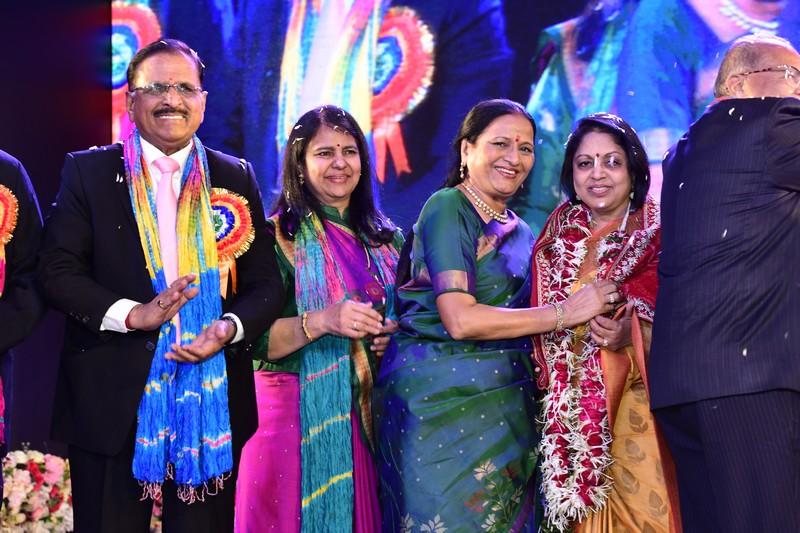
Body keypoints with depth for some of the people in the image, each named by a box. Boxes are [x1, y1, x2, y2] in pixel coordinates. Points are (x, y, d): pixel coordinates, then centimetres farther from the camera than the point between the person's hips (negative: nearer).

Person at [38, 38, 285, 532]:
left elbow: (266, 283, 7)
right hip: (112, 401, -1)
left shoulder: (237, 178, 9)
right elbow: (58, 271, -3)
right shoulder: (88, 171, 4)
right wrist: (134, 315, -17)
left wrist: (230, 328, -13)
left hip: (212, 399, 2)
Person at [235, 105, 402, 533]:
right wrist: (320, 322, -26)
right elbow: (254, 340, -12)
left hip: (366, 417, 5)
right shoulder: (278, 236, -5)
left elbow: (398, 319, 21)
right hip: (296, 416, -5)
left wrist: (395, 337, -1)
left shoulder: (385, 238, 10)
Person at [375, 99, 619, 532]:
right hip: (445, 397, -7)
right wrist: (564, 312, -12)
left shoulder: (519, 232, 16)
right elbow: (459, 320, -17)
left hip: (506, 408, 7)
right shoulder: (447, 208, -7)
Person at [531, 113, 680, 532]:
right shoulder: (558, 241, 11)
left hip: (639, 402, -3)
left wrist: (631, 332, -23)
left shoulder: (659, 234, -1)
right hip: (576, 412, 3)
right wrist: (576, 316, -3)